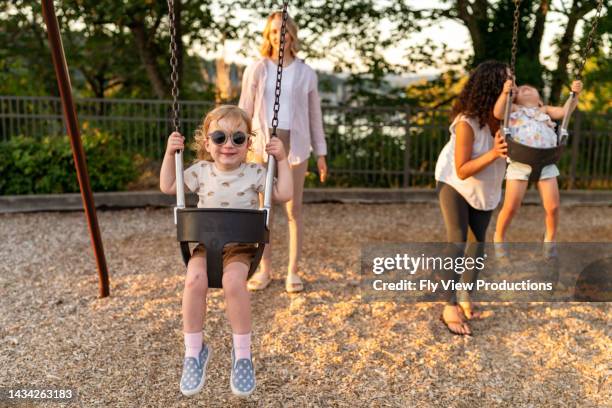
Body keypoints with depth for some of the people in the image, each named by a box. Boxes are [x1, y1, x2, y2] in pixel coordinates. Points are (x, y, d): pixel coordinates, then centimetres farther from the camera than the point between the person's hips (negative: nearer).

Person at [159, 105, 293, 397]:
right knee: (194, 280, -30)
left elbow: (284, 195, -1)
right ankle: (193, 351, -10)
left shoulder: (254, 173, 0)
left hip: (240, 246, -2)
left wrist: (282, 160, -5)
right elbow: (167, 187, 13)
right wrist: (170, 154, 5)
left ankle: (242, 353, -13)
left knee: (233, 281, -34)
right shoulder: (200, 171, 5)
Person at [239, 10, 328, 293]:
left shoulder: (306, 73, 5)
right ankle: (265, 269, 19)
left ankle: (292, 271, 15)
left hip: (295, 146, 0)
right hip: (263, 144, 0)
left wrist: (320, 153, 6)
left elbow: (314, 115, 9)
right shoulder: (256, 70, 3)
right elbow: (244, 111, 4)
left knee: (294, 210, 3)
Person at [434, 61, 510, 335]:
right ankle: (450, 308, -4)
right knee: (457, 244, -11)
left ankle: (465, 298, 22)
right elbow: (462, 171, -31)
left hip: (484, 187, 6)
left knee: (479, 242, 8)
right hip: (455, 184, -6)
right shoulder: (466, 122, -32)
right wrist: (493, 154, -42)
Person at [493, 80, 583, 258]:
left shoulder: (545, 110, 23)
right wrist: (505, 92, -21)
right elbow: (498, 113, -6)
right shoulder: (513, 108, 15)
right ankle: (499, 238, 20)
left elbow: (564, 111, 7)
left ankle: (550, 239, 24)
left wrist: (574, 94, -9)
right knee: (511, 207, -5)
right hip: (519, 162, -2)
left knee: (553, 207, -3)